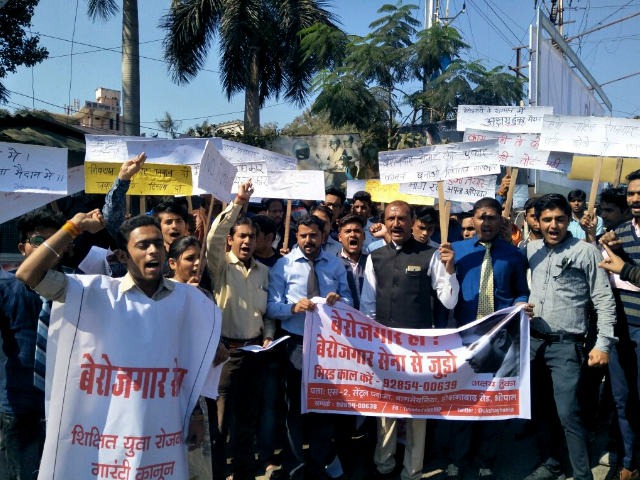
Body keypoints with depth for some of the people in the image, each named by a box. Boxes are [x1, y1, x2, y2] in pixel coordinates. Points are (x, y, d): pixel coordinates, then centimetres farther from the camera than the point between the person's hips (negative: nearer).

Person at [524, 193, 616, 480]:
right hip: (533, 340, 5)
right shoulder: (531, 249, 8)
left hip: (567, 345, -5)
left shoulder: (586, 252, -5)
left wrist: (603, 344, -10)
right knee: (538, 406, 14)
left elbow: (604, 301, -6)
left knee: (567, 413, -8)